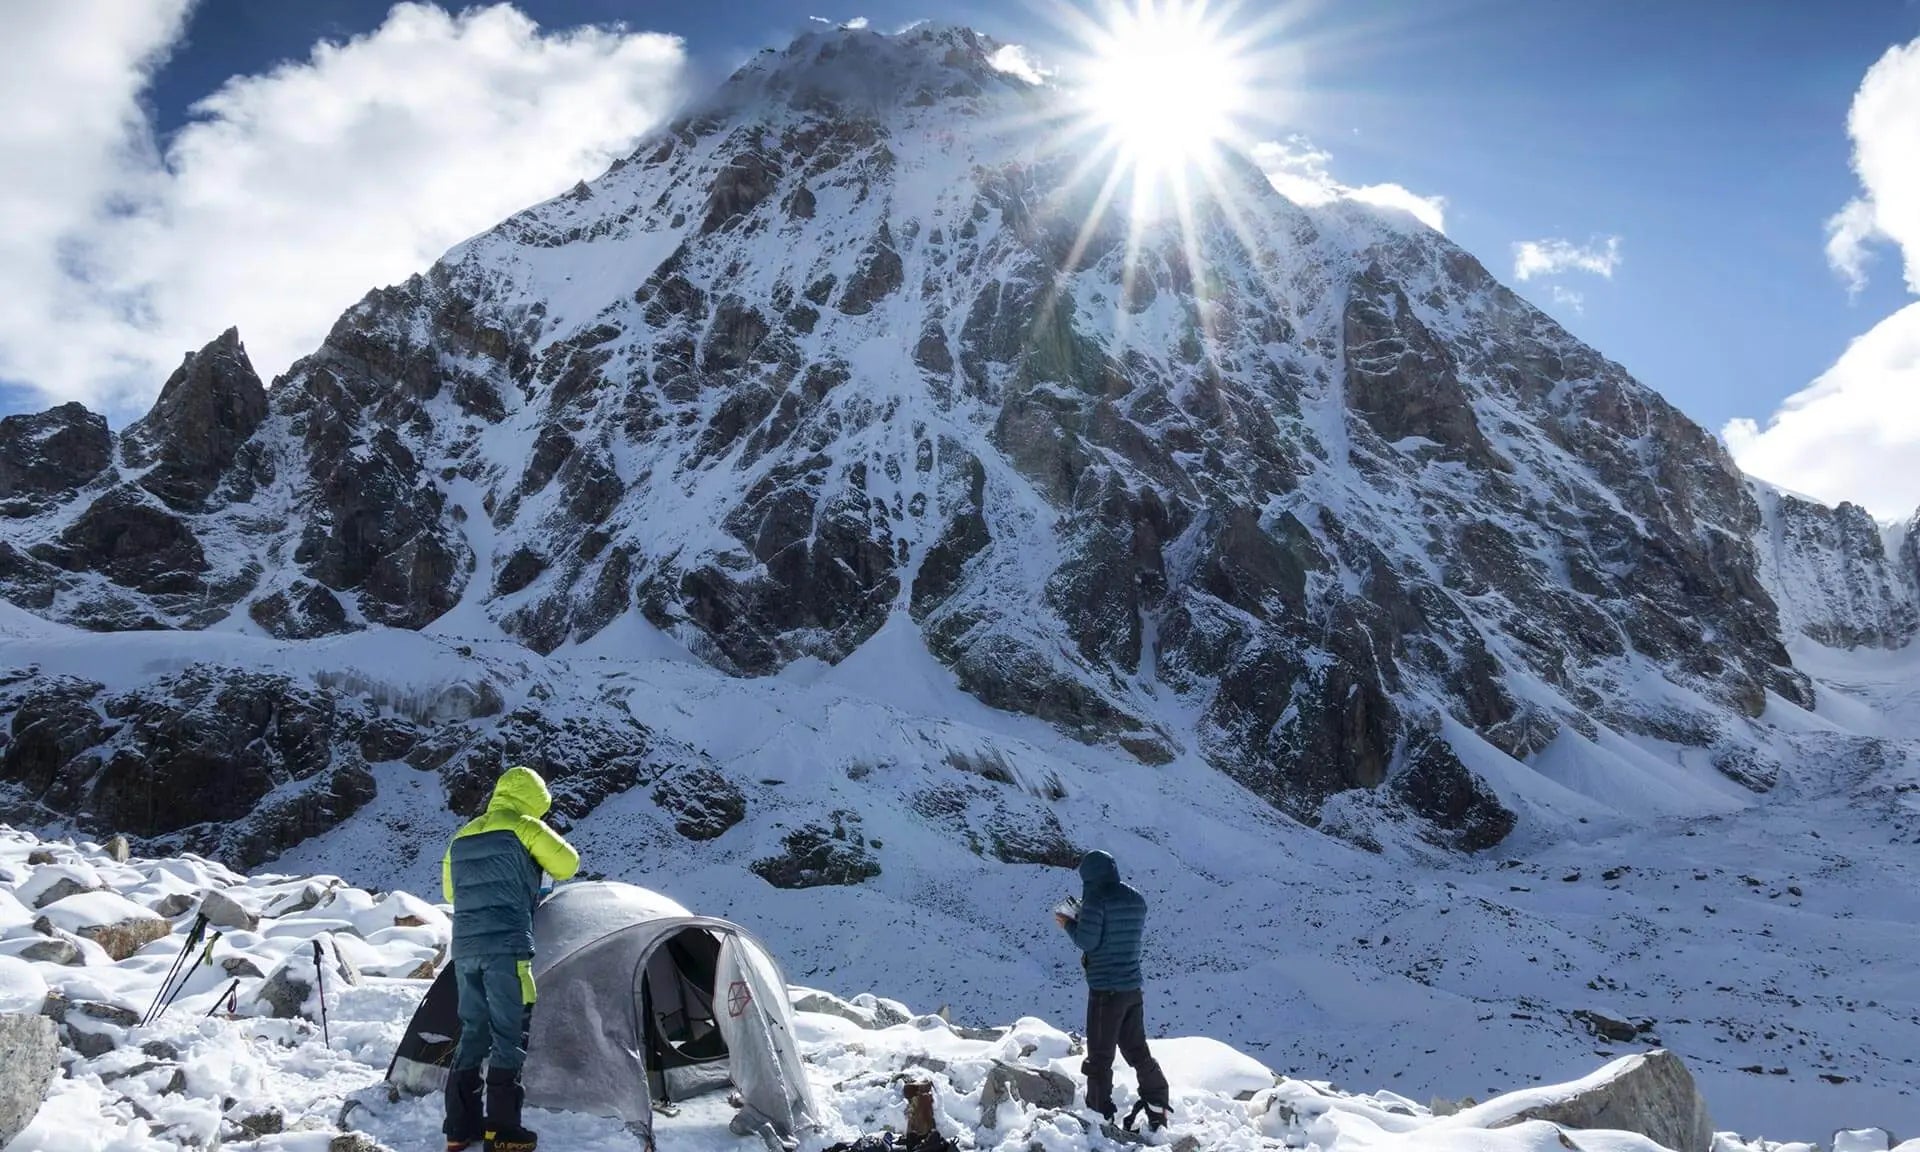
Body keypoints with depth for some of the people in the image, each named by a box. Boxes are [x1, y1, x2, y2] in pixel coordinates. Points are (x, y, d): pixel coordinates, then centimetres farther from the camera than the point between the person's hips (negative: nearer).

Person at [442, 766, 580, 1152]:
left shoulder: (461, 838, 19)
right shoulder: (524, 827, -2)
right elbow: (568, 864, 5)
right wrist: (539, 871, 25)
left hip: (464, 948, 7)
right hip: (506, 947, -7)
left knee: (472, 1033, 13)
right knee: (509, 1035, -2)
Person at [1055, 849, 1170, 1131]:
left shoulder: (1096, 899, -15)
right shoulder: (1136, 900, 7)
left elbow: (1088, 941, -18)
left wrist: (1069, 924, 1)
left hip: (1105, 989, -7)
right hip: (1133, 988, 7)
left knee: (1100, 1057, 3)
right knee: (1138, 1050, 19)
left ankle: (1101, 1116, 8)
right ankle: (1158, 1109, 22)